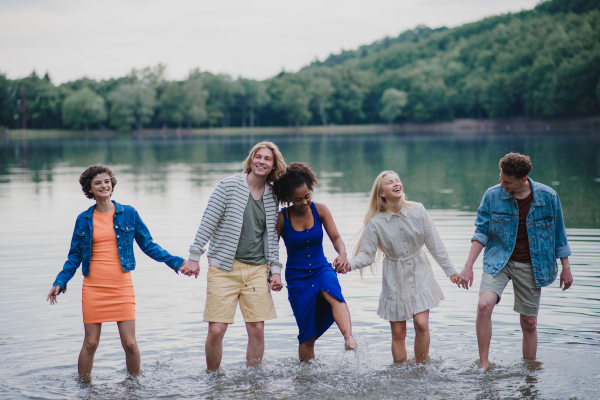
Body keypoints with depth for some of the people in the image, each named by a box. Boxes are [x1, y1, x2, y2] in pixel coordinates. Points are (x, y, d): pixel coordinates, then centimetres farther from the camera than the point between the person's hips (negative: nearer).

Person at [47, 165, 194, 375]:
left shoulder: (128, 213, 4)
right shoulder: (84, 219, 7)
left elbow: (149, 246, 8)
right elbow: (74, 257, 12)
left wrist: (177, 263, 0)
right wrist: (59, 283, 0)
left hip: (122, 287, -1)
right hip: (93, 287, 1)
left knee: (130, 343, -3)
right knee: (90, 343, 3)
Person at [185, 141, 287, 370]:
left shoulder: (271, 196, 10)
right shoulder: (229, 186, -3)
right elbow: (208, 222, -3)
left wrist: (275, 269, 9)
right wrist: (195, 256, -7)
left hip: (257, 268, 4)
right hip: (224, 268, -4)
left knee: (257, 329, 0)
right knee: (216, 330, -7)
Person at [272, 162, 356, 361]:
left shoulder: (320, 210, -4)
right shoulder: (281, 218, -8)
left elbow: (335, 237, -6)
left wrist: (342, 253, -27)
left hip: (322, 270, 1)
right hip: (297, 277, -1)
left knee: (334, 295, -36)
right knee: (307, 334, -3)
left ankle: (349, 338, -54)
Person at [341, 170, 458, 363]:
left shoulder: (417, 211, -6)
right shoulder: (376, 222, -9)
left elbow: (434, 244, 1)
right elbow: (367, 255, -5)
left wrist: (451, 271, 4)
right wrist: (349, 265, -24)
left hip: (419, 275, 0)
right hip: (394, 279, 0)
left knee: (421, 324, -12)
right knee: (398, 333, 2)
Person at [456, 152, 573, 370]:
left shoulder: (548, 197, -7)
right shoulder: (492, 195, -7)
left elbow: (558, 234, 5)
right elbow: (481, 232, 0)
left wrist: (566, 267, 9)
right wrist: (468, 266, -5)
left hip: (531, 266, 1)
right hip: (498, 260, 0)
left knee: (529, 322, 6)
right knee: (484, 305, -24)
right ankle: (484, 366, -13)